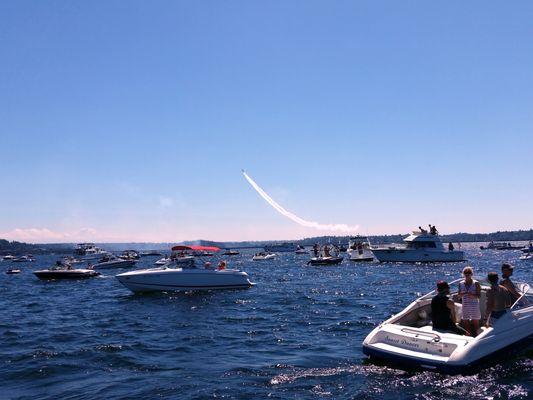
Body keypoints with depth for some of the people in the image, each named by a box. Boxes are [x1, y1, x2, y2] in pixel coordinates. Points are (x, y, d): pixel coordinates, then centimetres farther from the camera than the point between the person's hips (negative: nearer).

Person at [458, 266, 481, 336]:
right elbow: (459, 295, 5)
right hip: (465, 305, 2)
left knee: (475, 321, 4)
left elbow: (479, 296, -5)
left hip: (474, 305, -2)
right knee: (465, 321, 6)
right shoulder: (461, 284, 4)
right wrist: (465, 293, -16)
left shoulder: (476, 283, -4)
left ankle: (475, 335, 13)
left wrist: (473, 296, -25)